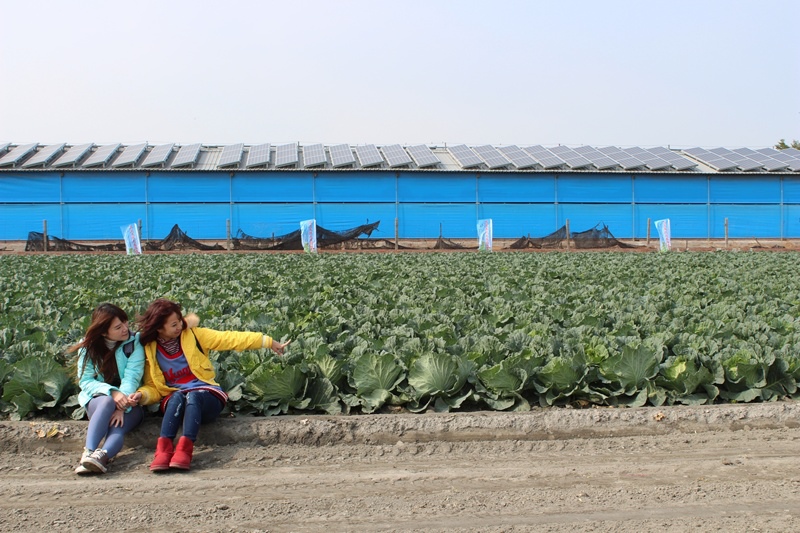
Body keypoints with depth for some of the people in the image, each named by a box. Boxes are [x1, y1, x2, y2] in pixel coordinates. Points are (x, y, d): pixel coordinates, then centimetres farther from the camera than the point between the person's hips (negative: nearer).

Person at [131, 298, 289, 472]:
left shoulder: (194, 335, 3)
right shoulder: (151, 351, 6)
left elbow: (228, 339, -2)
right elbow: (153, 387, 9)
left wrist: (268, 342, -8)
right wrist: (142, 395, -16)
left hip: (206, 396, -1)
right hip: (174, 401, 1)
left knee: (193, 396, -35)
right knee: (177, 396, -34)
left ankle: (184, 449, -53)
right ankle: (163, 449, -49)